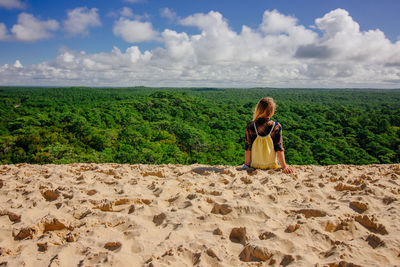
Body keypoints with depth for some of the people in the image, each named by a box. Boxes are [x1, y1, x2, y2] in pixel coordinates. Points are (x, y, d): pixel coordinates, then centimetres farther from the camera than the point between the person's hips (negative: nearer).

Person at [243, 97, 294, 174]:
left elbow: (248, 148, -8)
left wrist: (246, 165, 1)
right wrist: (284, 166, -7)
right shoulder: (276, 126, -13)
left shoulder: (250, 126, -12)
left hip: (255, 166, 0)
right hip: (272, 166, 0)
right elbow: (279, 148, -12)